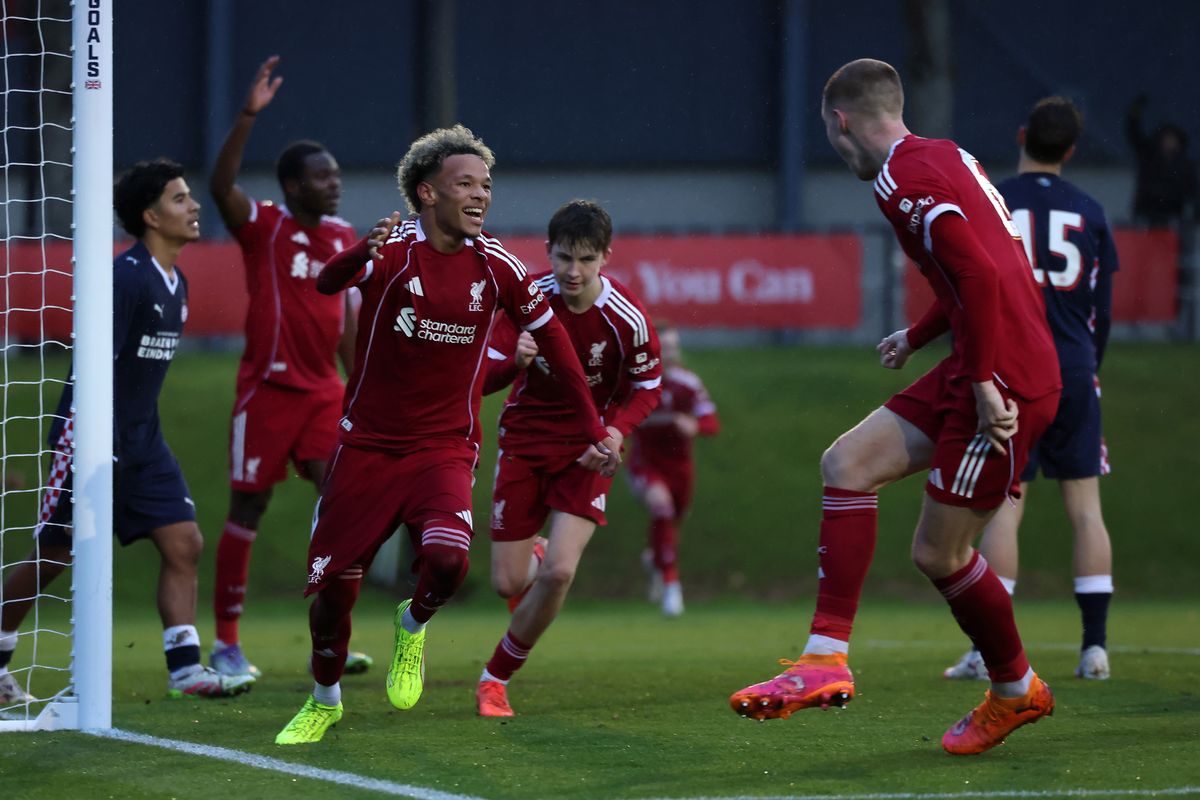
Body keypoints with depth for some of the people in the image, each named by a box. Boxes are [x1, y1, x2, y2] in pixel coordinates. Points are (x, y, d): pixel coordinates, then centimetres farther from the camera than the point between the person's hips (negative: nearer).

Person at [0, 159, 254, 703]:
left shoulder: (175, 283, 10)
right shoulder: (125, 278, -17)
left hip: (142, 441, 8)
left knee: (184, 544, -4)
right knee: (52, 557, 2)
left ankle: (185, 669, -4)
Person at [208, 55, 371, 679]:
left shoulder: (343, 236, 10)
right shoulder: (263, 227, -7)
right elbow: (221, 185, -26)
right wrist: (248, 116, -36)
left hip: (323, 389, 5)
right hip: (268, 387, -5)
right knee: (247, 509, 1)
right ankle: (226, 643, 8)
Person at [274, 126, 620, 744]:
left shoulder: (495, 265, -2)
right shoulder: (394, 250, -11)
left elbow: (551, 339, 10)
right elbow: (327, 282, -31)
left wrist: (594, 429, 10)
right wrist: (363, 254, -55)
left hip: (444, 447, 1)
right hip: (366, 445, -1)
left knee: (446, 556, -28)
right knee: (333, 588, 0)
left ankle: (413, 626, 7)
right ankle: (324, 701, 28)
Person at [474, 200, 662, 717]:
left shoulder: (626, 318, -17)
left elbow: (648, 386, -1)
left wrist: (616, 431, -20)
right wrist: (513, 362, -38)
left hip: (587, 448, -1)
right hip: (525, 438, 1)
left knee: (559, 572, -18)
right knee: (508, 583, -1)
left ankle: (496, 678, 3)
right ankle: (532, 557, 40)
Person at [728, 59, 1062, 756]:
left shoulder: (904, 179, -13)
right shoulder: (947, 157, 17)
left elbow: (981, 275, -25)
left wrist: (986, 384, -23)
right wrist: (917, 338, 38)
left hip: (1003, 384, -10)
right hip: (975, 373, 10)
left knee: (940, 553, 0)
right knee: (848, 463, 3)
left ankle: (1016, 690, 21)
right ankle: (826, 660, 0)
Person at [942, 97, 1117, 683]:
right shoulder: (1090, 213, 7)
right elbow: (1103, 311, 10)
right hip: (1074, 371, 2)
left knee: (1004, 508, -4)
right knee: (1085, 508, 3)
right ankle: (1095, 647, 1)